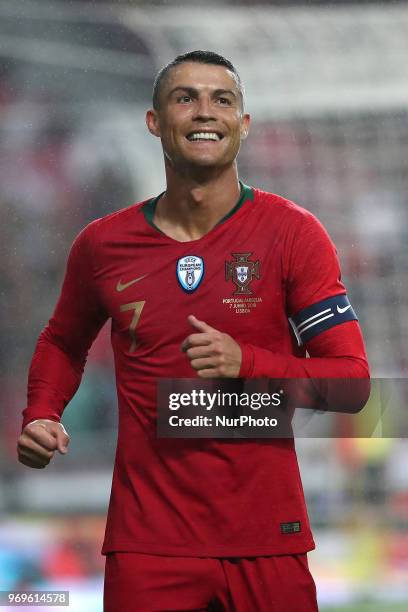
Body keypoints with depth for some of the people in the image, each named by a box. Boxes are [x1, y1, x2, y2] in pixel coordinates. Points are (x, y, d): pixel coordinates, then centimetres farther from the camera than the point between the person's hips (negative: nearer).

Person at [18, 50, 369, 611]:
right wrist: (40, 416, 4)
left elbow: (351, 380, -5)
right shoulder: (103, 245, 4)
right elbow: (64, 341, 23)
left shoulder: (291, 233, -3)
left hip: (267, 538, -1)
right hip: (148, 539, 1)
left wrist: (245, 363, -20)